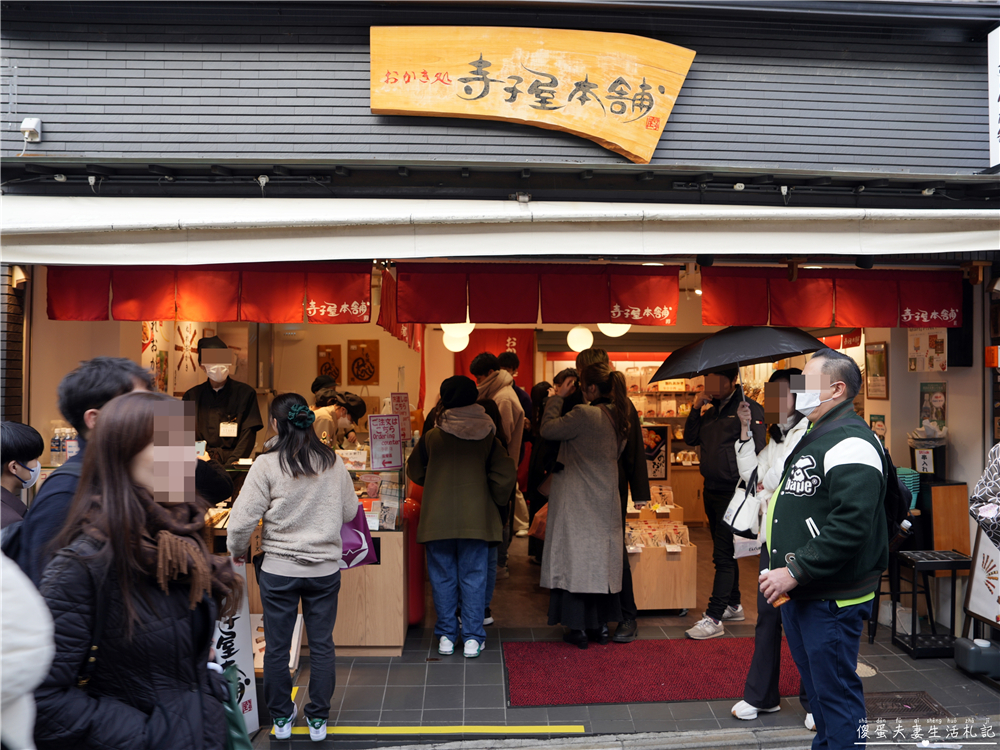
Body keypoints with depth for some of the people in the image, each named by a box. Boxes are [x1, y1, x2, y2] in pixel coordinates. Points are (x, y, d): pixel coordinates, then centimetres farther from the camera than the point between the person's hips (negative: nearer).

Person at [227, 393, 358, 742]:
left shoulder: (267, 464, -13)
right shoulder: (333, 462, -4)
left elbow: (243, 518, -12)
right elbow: (350, 511, 7)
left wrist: (237, 550, 7)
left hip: (278, 569, -2)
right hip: (325, 568, 2)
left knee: (277, 647, 15)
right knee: (322, 645, 13)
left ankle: (281, 718, 29)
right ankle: (318, 719, 24)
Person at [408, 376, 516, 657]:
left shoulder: (431, 437, -2)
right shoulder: (487, 437, 0)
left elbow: (415, 472, 11)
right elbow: (505, 476, -3)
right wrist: (494, 502, 13)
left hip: (437, 519, 0)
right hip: (476, 518, 1)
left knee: (443, 577, 11)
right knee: (473, 577, 8)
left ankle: (446, 635, 18)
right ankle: (472, 638, 12)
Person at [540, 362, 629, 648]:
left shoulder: (584, 414, -20)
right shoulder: (618, 417, 4)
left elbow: (547, 429, -13)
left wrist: (558, 396, -3)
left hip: (578, 501, -7)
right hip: (606, 501, 7)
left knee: (576, 559, 3)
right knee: (602, 560, 14)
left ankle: (578, 628, 9)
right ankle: (600, 625, 22)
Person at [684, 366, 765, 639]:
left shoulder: (749, 410, -9)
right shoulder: (710, 411, 14)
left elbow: (755, 452, -13)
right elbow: (690, 438, 13)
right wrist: (695, 409, 1)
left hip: (733, 494, -8)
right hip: (712, 491, 8)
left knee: (723, 556, -7)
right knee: (724, 553, 17)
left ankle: (714, 619, -3)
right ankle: (733, 606, 31)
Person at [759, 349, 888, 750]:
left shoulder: (851, 443, -19)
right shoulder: (814, 438, 14)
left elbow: (849, 527, -28)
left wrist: (795, 572, -23)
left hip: (832, 600, -10)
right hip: (799, 594, 10)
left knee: (836, 692, 1)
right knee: (815, 685, 22)